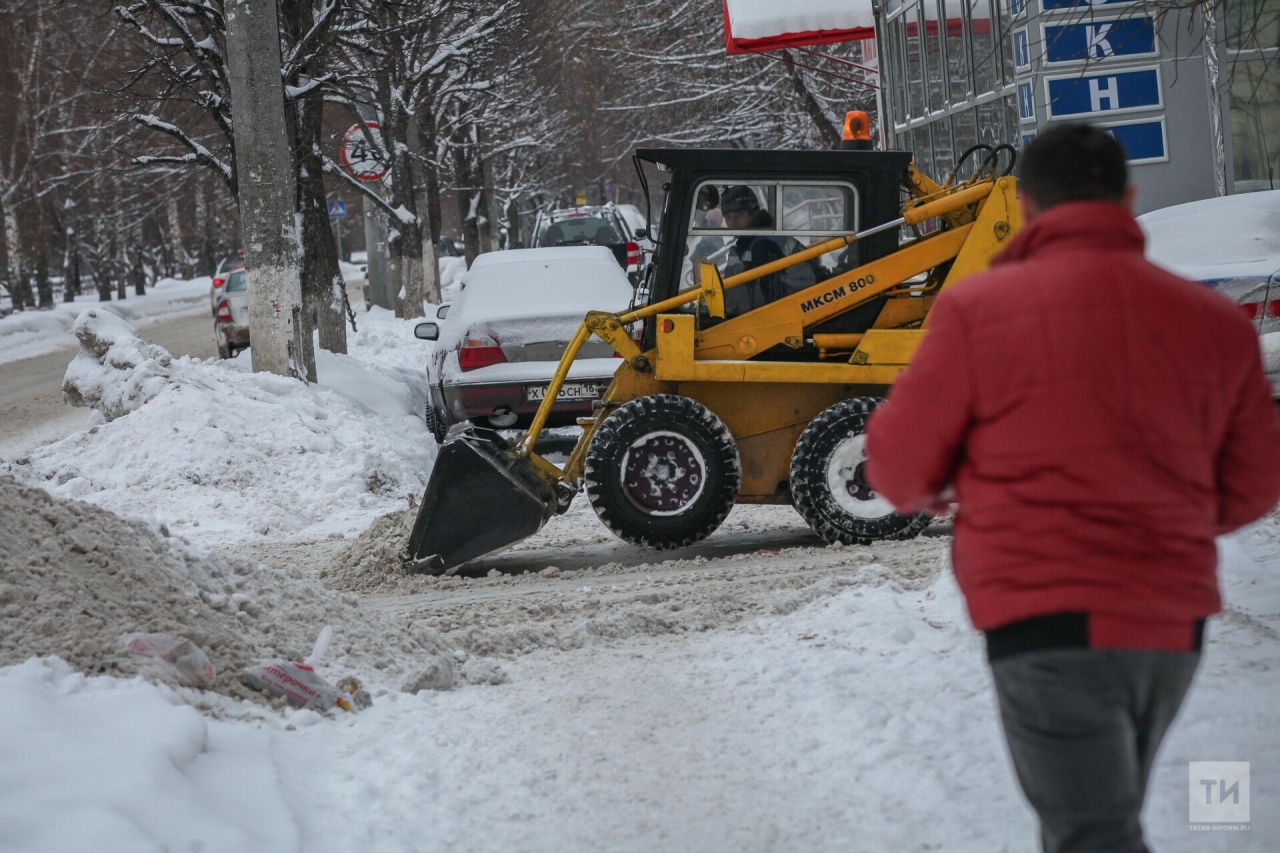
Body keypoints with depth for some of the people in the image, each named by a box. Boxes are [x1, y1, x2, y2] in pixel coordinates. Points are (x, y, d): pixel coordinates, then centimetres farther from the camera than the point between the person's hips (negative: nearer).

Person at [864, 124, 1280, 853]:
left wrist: (928, 493, 21)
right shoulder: (1214, 322, 3)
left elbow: (900, 463, -2)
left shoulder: (979, 308, -7)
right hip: (1173, 625, 5)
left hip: (1051, 623, -5)